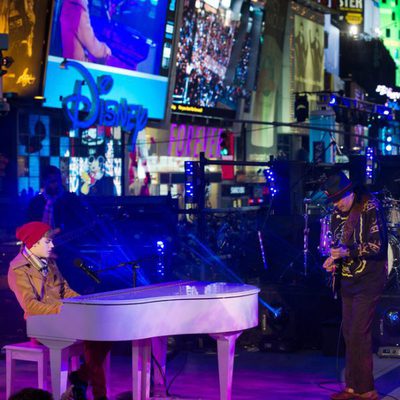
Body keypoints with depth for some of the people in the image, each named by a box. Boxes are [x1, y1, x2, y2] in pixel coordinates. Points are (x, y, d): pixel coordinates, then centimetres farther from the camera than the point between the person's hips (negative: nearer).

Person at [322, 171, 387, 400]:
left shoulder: (370, 208, -13)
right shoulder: (338, 212, 9)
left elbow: (377, 246, -17)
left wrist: (347, 252, -25)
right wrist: (334, 260, 1)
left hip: (368, 280, -8)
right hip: (348, 279, 8)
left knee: (359, 334, -9)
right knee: (349, 333, 11)